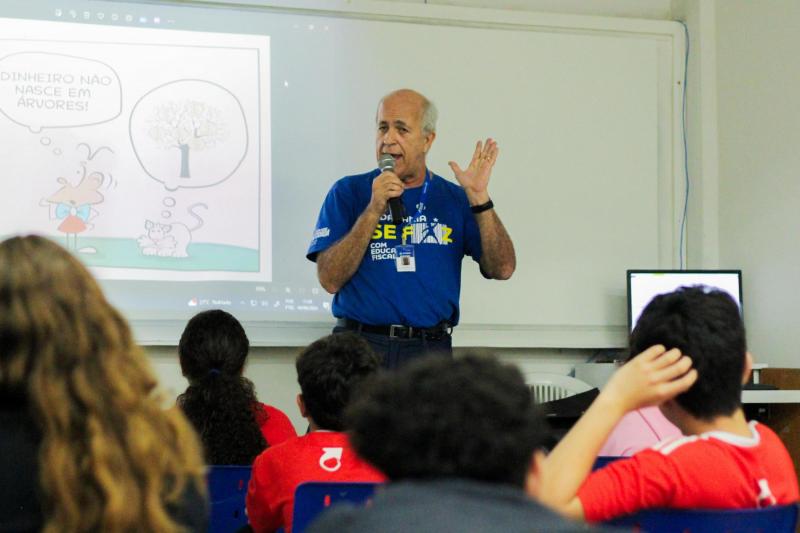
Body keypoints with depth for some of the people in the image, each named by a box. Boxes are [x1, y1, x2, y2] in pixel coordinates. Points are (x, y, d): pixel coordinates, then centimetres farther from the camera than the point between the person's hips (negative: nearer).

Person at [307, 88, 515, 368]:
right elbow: (330, 280, -6)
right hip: (360, 345, -1)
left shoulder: (454, 199, 9)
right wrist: (374, 209, -13)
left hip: (431, 352, 1)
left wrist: (479, 198, -11)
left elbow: (502, 269, -1)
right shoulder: (348, 192, 5)